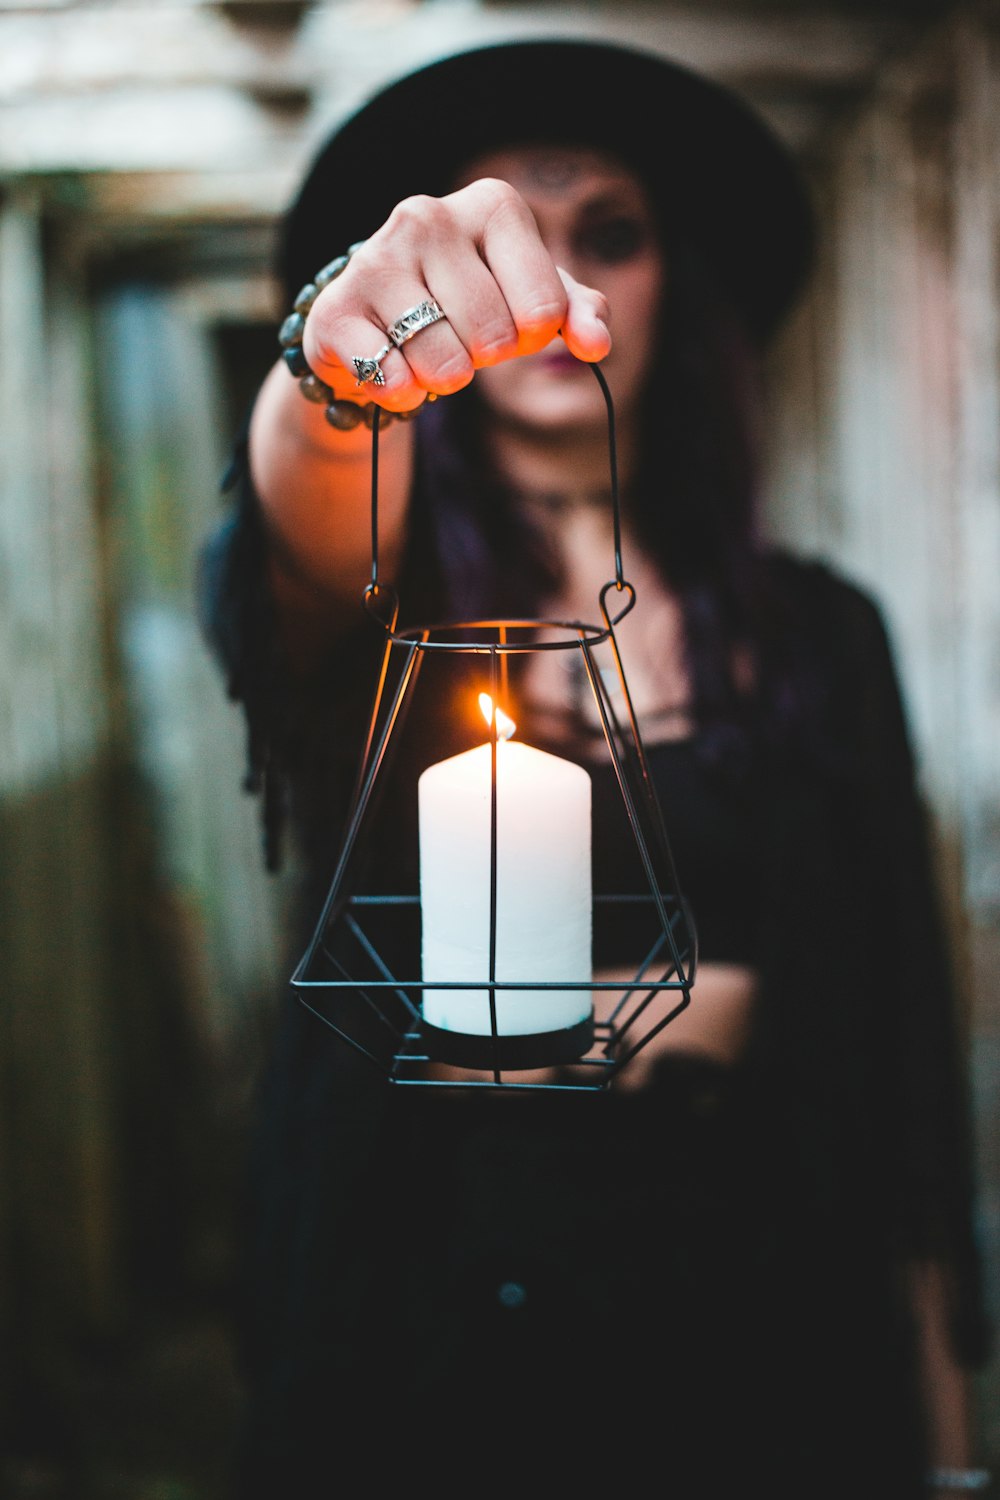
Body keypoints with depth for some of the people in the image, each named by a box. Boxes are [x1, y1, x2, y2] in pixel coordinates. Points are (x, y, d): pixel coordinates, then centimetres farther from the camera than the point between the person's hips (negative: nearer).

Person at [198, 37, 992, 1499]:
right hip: (439, 1335, -1)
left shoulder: (815, 633, 2)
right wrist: (337, 372, -50)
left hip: (763, 1323, 2)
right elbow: (290, 550, -28)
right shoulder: (365, 601, -2)